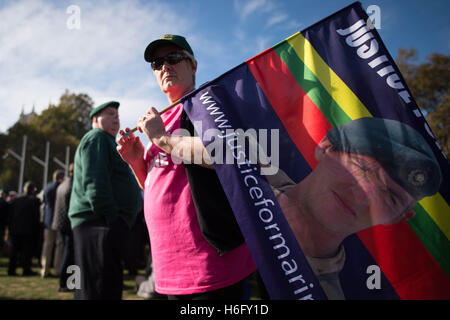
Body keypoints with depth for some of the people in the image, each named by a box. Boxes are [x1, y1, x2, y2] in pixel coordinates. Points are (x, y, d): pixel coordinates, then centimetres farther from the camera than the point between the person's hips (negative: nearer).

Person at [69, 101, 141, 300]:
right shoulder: (97, 138, -1)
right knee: (102, 290, -13)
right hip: (99, 223, -11)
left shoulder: (108, 142, 31)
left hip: (104, 223, 11)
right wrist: (112, 218, -20)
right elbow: (94, 183, -15)